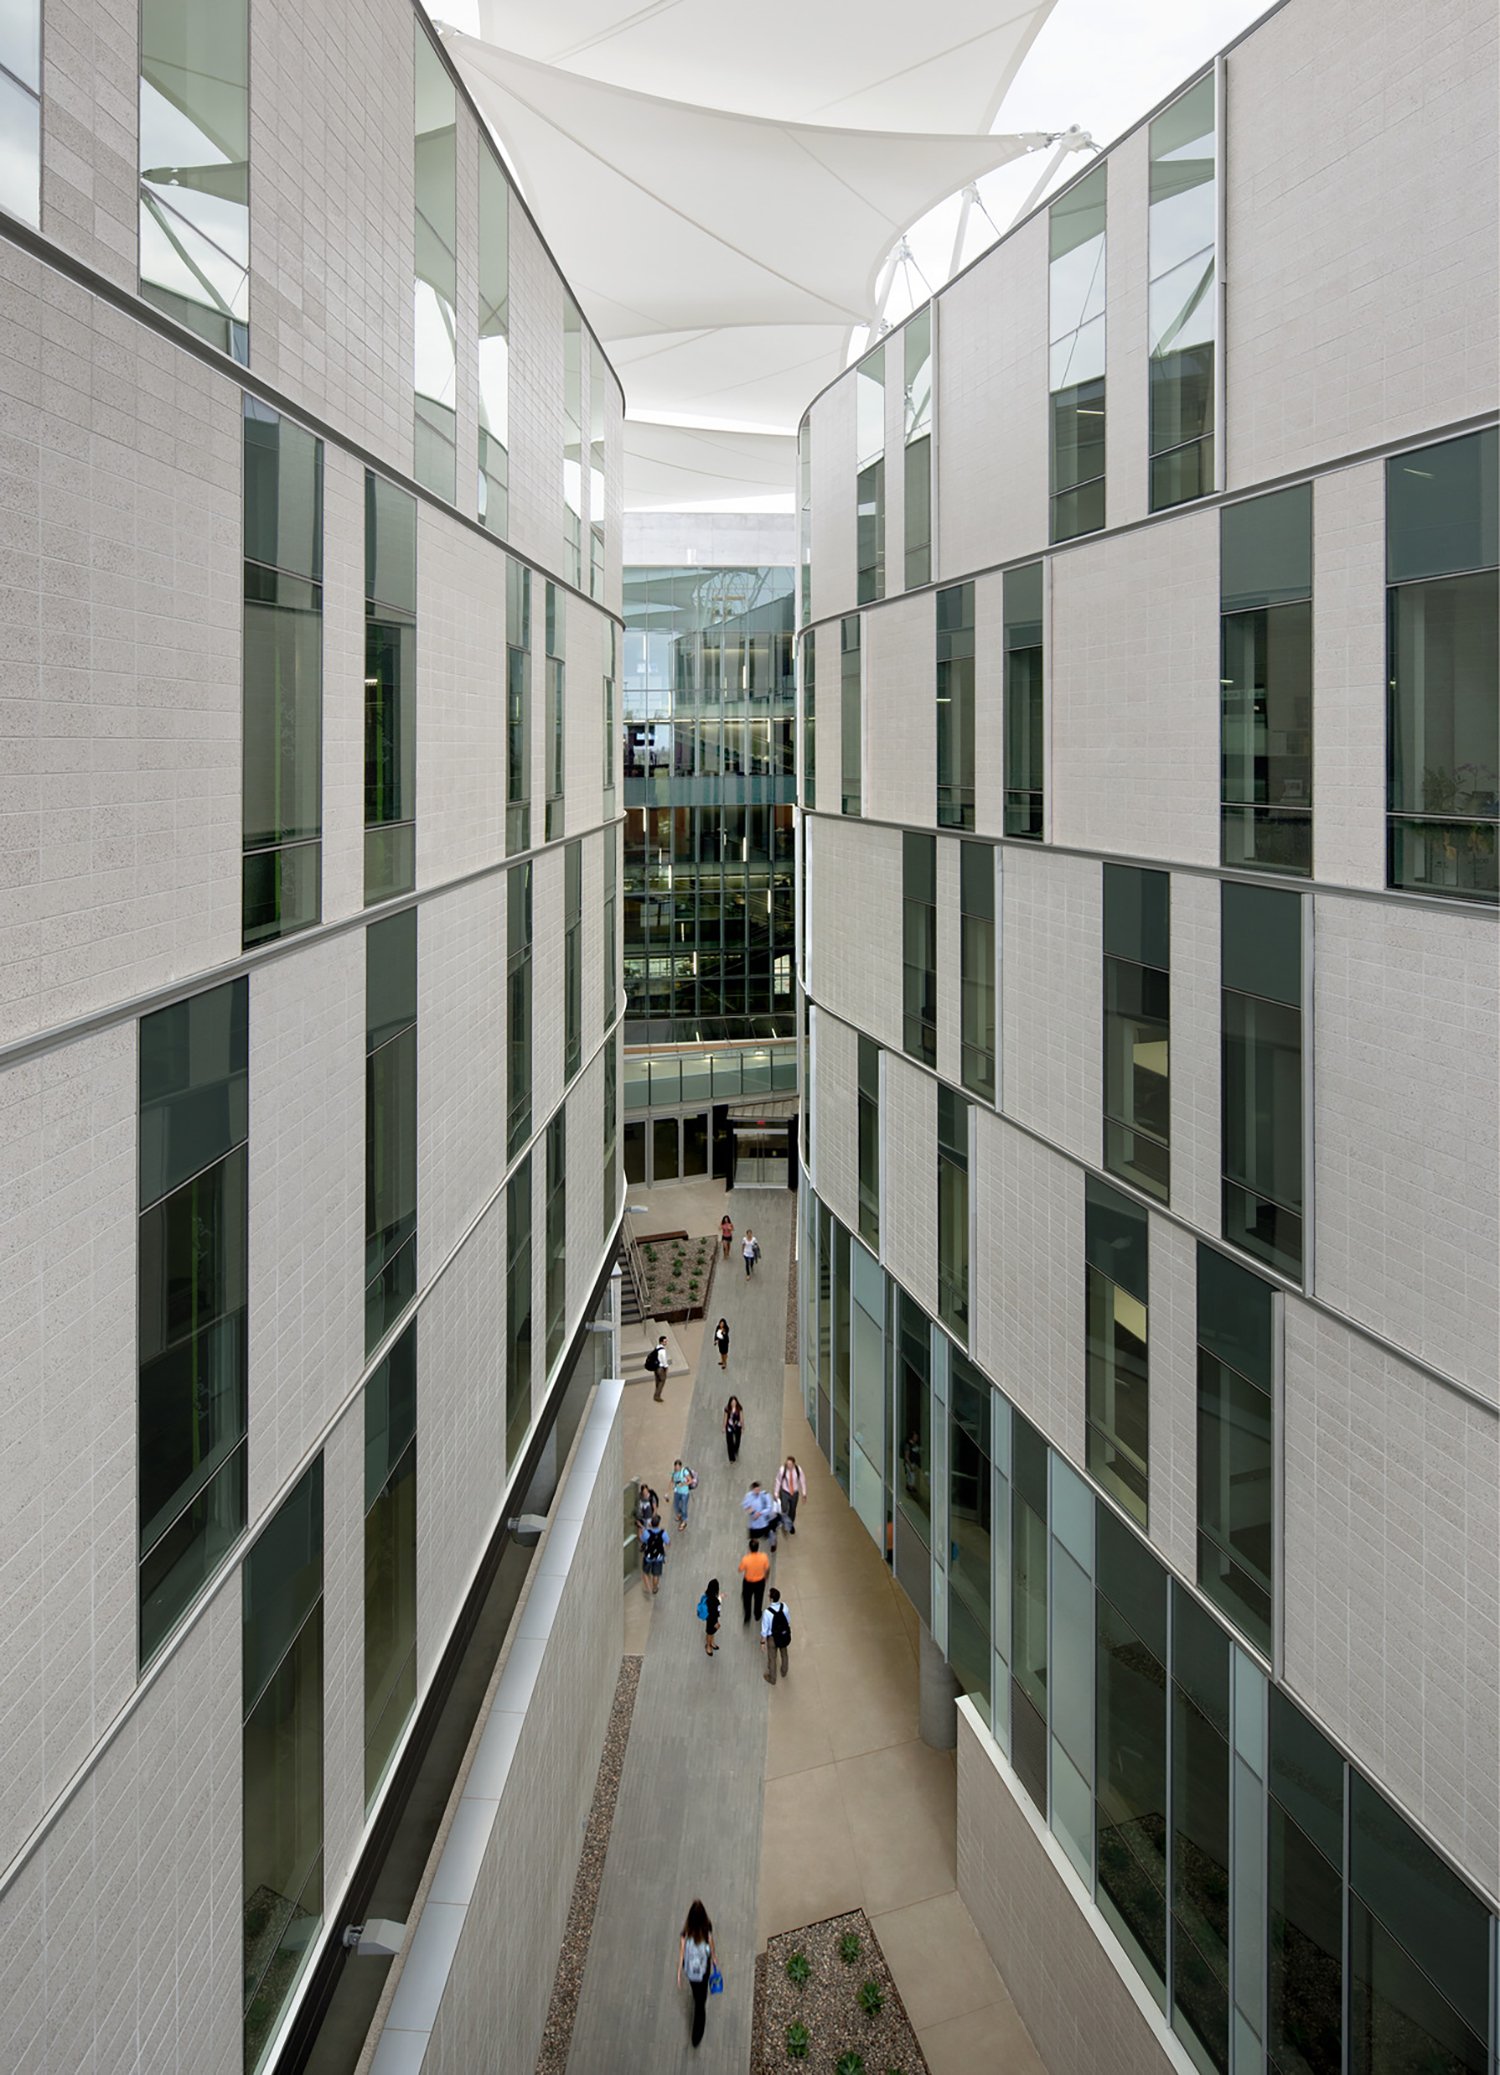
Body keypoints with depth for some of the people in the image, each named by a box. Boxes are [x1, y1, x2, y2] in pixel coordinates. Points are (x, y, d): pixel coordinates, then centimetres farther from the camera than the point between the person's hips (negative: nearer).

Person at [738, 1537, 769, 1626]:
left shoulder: (745, 1559, -34)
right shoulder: (763, 1557, -30)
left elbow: (740, 1570, -15)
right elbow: (767, 1568, -11)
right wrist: (766, 1576, 12)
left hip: (748, 1582, -2)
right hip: (760, 1582, 2)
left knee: (746, 1599, 28)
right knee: (758, 1599, 29)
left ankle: (747, 1616, 39)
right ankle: (757, 1615, 51)